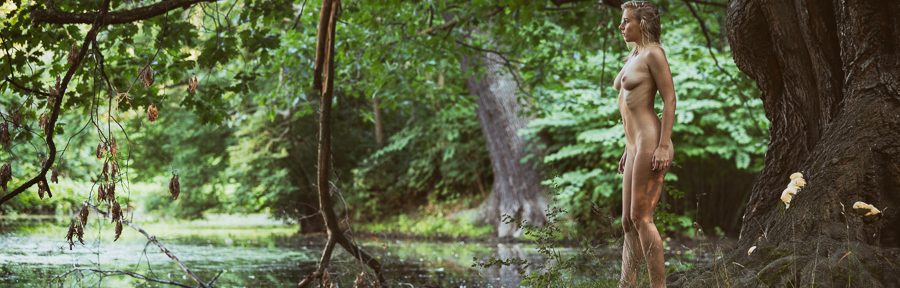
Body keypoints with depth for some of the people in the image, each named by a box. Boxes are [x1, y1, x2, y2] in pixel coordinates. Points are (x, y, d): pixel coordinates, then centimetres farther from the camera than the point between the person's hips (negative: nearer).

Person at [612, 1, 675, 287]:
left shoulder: (653, 53, -6)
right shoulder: (633, 56, 20)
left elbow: (670, 99, -12)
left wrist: (663, 146, -20)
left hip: (650, 142, -10)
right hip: (635, 145, 10)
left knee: (641, 217, -10)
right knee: (628, 221, 8)